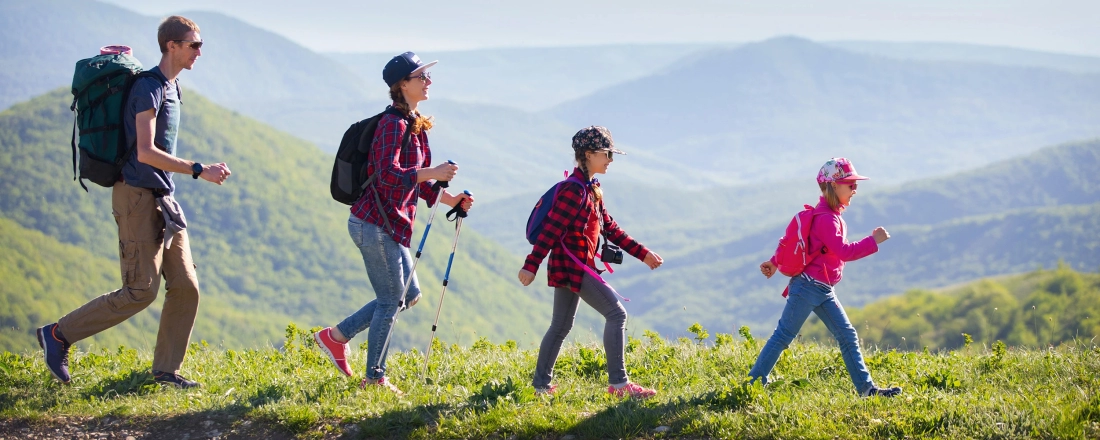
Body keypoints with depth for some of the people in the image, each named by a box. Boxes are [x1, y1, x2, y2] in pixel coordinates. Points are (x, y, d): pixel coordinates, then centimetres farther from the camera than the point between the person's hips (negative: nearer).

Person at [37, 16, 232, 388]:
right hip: (138, 197, -9)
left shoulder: (170, 88, 15)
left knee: (185, 286, 4)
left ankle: (166, 370, 10)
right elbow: (145, 152, -23)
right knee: (140, 291, -10)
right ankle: (59, 334, 0)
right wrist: (199, 171, -22)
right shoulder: (148, 87, -15)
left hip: (162, 201, 9)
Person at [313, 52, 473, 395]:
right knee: (391, 300, -2)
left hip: (389, 224, 10)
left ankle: (337, 335, 21)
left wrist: (450, 199, 8)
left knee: (409, 294, 15)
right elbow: (388, 174, -29)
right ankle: (375, 378, 10)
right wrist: (432, 173, -30)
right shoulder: (394, 124, -16)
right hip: (376, 223, -10)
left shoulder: (415, 125, 14)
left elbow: (416, 181, 18)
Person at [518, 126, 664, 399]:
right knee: (616, 313, -11)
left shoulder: (592, 190, 15)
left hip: (577, 266, 10)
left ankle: (541, 384, 22)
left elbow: (610, 228, 19)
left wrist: (642, 254, 16)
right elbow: (551, 228, -21)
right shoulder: (574, 190, -17)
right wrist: (531, 265, -25)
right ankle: (618, 383, -11)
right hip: (571, 264, -10)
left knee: (562, 325, 15)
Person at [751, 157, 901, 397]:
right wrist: (874, 241, -20)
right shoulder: (826, 218, -16)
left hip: (824, 291, 10)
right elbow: (844, 251, -25)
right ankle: (754, 382, 3)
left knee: (847, 335, 5)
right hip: (808, 285, -10)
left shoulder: (833, 215, 16)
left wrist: (775, 262, 27)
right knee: (784, 334, -4)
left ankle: (866, 387, 5)